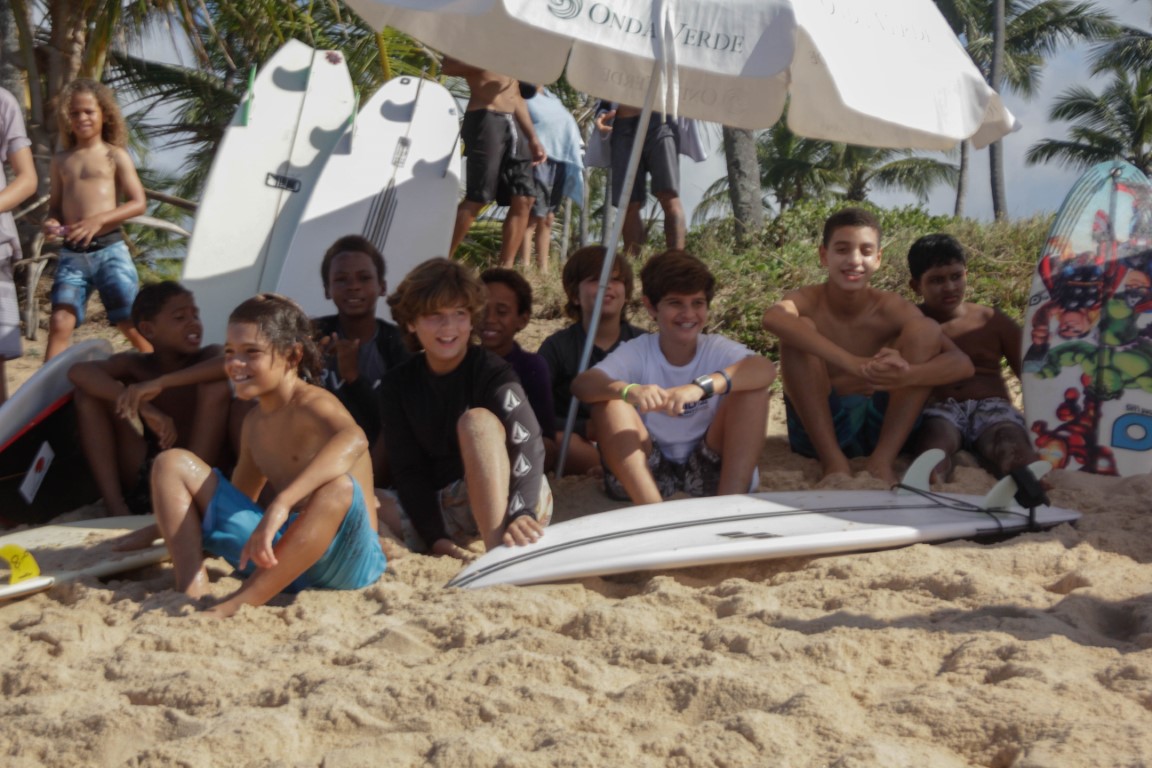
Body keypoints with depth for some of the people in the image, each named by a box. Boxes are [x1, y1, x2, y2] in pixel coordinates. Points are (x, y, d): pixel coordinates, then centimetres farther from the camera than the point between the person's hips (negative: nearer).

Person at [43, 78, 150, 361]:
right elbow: (55, 206, 20)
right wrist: (52, 222, -5)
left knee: (132, 325, -1)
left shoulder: (115, 156, 3)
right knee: (60, 323, -8)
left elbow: (138, 203, -4)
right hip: (71, 253, 3)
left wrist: (98, 220, -17)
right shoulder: (61, 161, 13)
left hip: (109, 249, -3)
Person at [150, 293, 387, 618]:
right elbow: (237, 499, 29)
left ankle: (238, 605, -36)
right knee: (173, 463, 6)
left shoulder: (311, 405, -13)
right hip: (277, 552, 8)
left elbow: (353, 439, -39)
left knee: (339, 487, -42)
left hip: (343, 558, -8)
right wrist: (168, 530, 25)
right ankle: (193, 594, -15)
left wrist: (282, 504, -49)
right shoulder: (255, 422, 13)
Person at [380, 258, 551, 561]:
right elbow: (408, 467, -3)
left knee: (477, 420, -32)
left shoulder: (492, 373, -11)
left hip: (505, 499, -4)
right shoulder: (398, 384, 2)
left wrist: (522, 514, -43)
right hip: (444, 508, 4)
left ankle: (500, 547, -40)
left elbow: (527, 444, -25)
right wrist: (434, 536, -18)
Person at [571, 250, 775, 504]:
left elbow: (766, 368, -29)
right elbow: (581, 384, -26)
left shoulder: (718, 349, -6)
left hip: (708, 472, 0)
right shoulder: (636, 352, -7)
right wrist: (629, 390, -48)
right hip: (646, 472, 0)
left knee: (752, 388, -17)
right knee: (610, 400, -22)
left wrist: (701, 386, -45)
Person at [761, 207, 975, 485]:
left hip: (881, 425, 2)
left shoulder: (891, 307, -6)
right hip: (817, 428, -2)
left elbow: (962, 363, -16)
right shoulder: (807, 301, -11)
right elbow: (773, 317, -39)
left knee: (926, 328, -14)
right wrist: (854, 364, -50)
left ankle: (882, 460, -22)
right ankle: (832, 460, -23)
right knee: (800, 329, -22)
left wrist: (907, 375, -40)